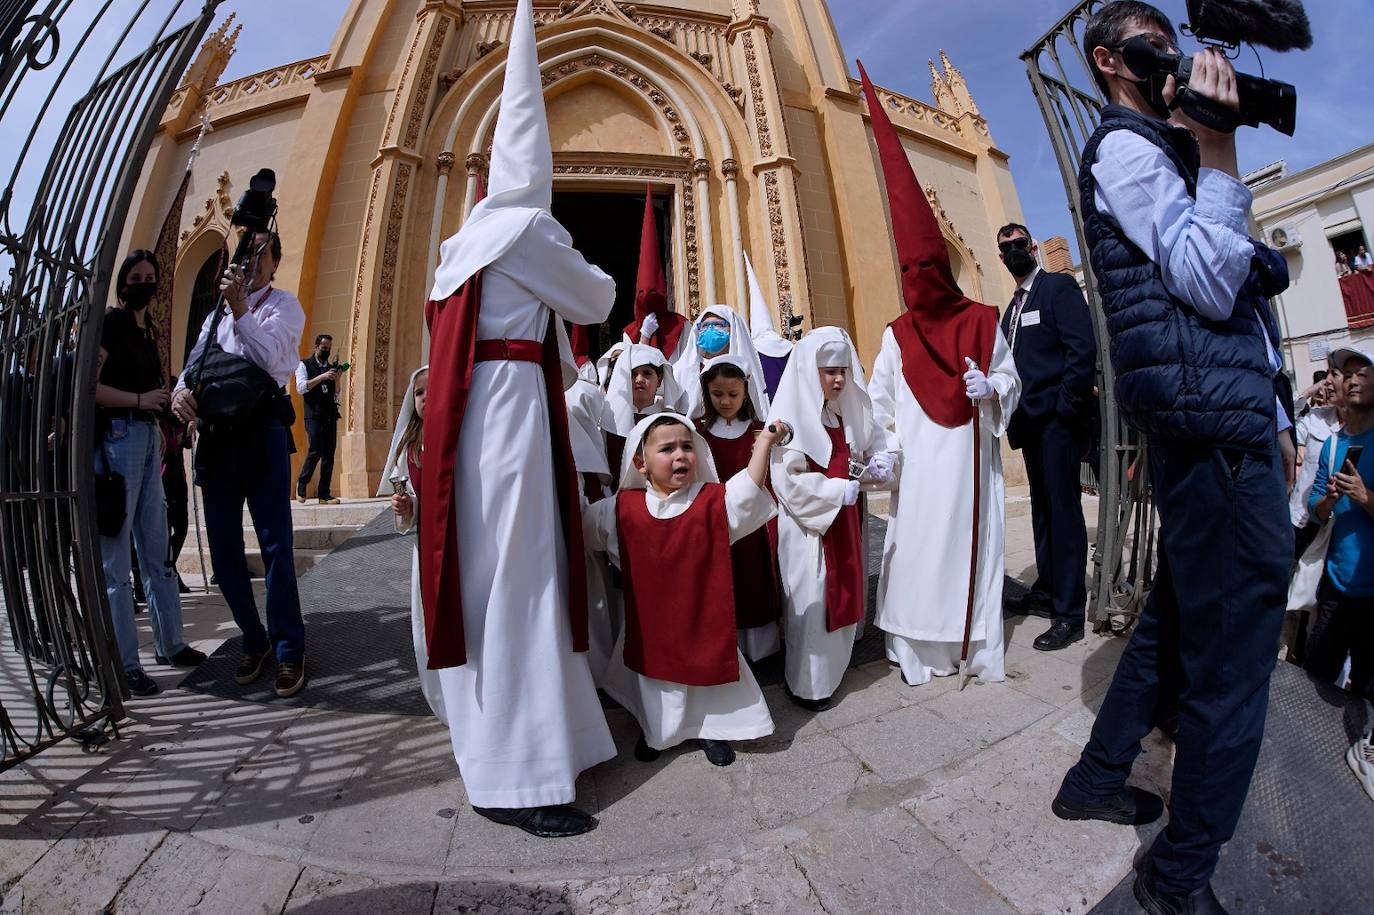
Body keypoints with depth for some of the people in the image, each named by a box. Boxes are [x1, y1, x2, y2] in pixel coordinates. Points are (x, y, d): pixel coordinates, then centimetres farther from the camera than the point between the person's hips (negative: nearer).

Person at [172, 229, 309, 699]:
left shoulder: (284, 305, 5)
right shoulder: (217, 311, 23)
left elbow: (267, 356, -11)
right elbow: (195, 360, 13)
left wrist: (240, 310, -22)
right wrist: (181, 390, -8)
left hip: (261, 428, -6)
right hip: (216, 433, 6)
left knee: (275, 545, -7)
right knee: (223, 548, 9)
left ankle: (288, 650, 4)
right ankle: (254, 641, 23)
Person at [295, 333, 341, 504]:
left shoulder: (332, 367, 18)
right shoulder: (304, 365, 6)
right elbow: (300, 388, -8)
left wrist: (337, 379, -1)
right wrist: (322, 377, -15)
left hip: (330, 415, 4)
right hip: (314, 415, -4)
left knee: (329, 455, 0)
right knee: (315, 451, -14)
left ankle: (324, 495, 3)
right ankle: (301, 485, 9)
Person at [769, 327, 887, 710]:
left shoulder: (848, 412, 6)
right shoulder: (792, 416, -16)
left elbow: (873, 442, 18)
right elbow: (787, 480, -21)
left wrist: (874, 465, -4)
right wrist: (838, 490, -19)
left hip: (845, 521, 8)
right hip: (809, 525, -7)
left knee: (843, 596, 18)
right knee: (811, 603, 2)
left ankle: (833, 667, 40)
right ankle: (808, 685, 20)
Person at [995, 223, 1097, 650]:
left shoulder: (1059, 286, -2)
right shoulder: (1013, 307, 20)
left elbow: (1083, 350, -12)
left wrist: (1065, 408, -17)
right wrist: (1015, 416, 9)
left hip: (1058, 419, -8)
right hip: (1030, 422, 8)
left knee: (1063, 508, -6)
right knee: (1043, 507, 13)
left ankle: (1070, 612, 0)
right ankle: (1047, 587, 25)